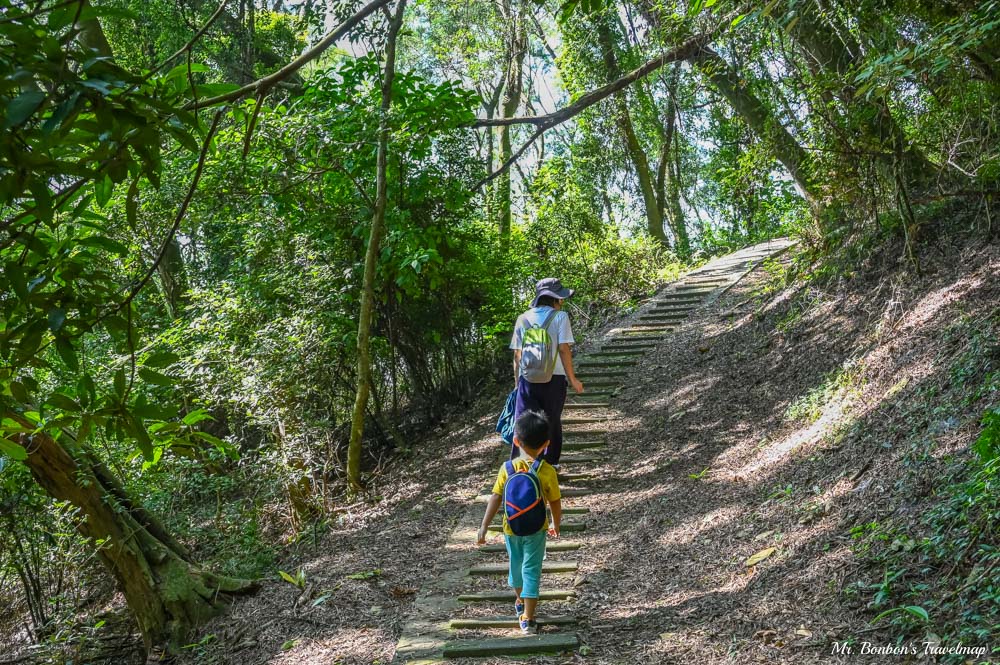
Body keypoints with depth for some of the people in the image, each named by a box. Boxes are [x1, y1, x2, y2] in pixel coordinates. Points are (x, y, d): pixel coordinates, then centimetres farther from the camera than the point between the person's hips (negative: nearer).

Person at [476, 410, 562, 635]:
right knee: (531, 570, 6)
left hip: (512, 529, 2)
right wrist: (557, 526, 11)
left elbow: (495, 500, -13)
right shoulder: (547, 471, -15)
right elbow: (555, 503, -6)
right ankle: (528, 618, 4)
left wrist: (484, 527, -8)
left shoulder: (507, 468, -13)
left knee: (516, 565, 23)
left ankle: (520, 601, 46)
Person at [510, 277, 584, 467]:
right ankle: (550, 463, 23)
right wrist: (572, 378, -2)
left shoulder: (523, 318, 6)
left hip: (527, 379, 2)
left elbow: (517, 354, 6)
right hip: (554, 379, -2)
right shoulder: (560, 317, -4)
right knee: (552, 423, 14)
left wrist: (517, 382, 13)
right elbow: (564, 349, -9)